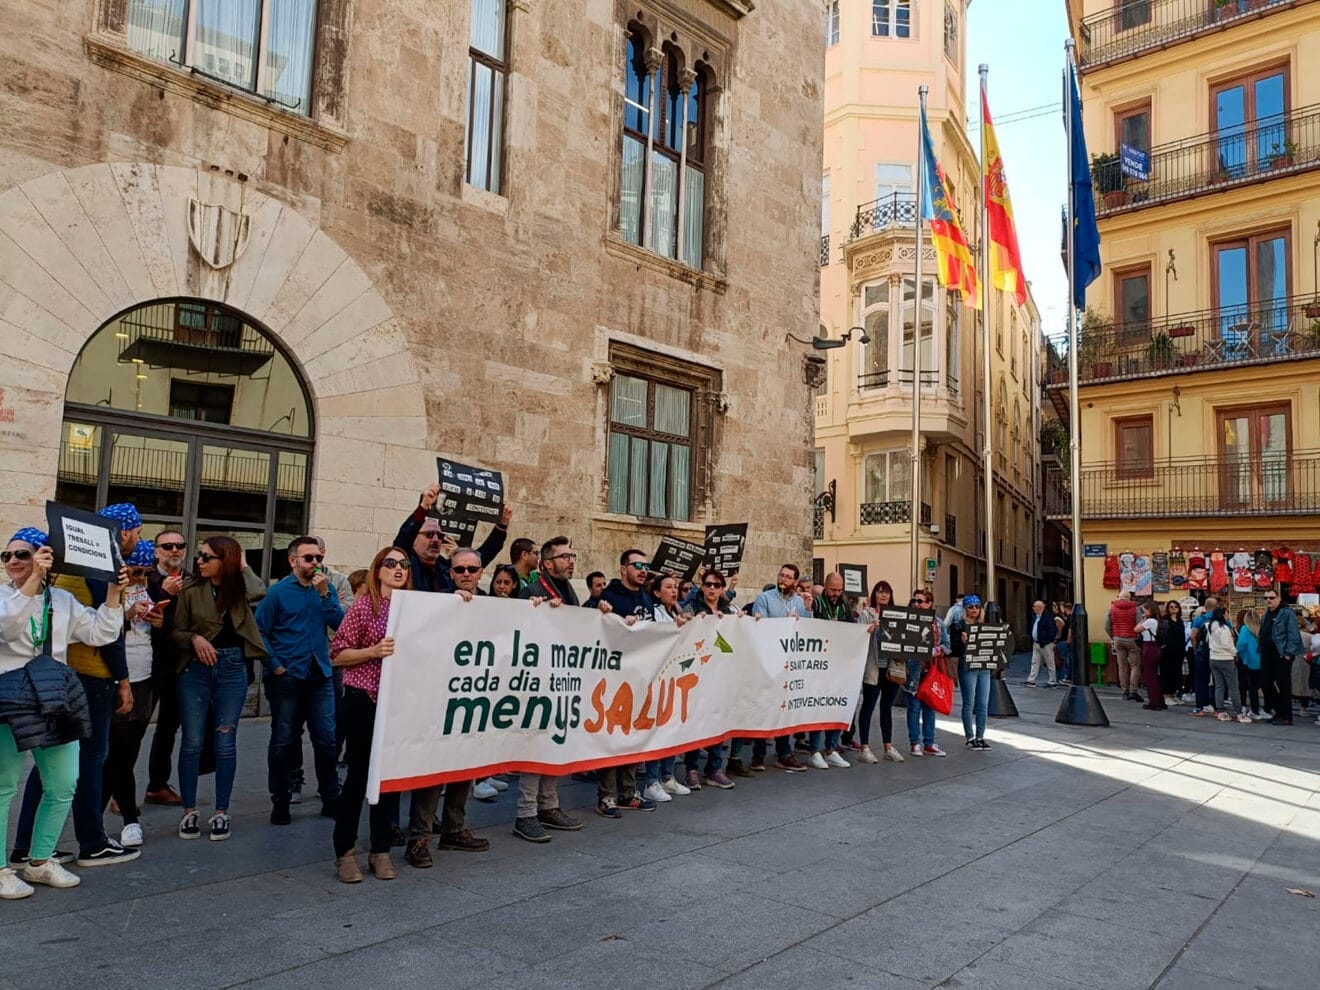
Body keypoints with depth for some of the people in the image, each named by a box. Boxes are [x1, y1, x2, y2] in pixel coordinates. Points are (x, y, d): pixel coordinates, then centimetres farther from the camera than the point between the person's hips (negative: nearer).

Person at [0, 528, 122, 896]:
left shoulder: (63, 600, 11)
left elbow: (101, 634, 6)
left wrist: (113, 590, -2)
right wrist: (32, 579, -29)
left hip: (55, 699, 5)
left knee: (63, 787, 9)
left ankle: (39, 861, 25)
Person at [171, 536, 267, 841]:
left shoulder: (240, 590, 3)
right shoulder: (190, 592, -1)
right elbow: (175, 631, 2)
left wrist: (242, 565, -7)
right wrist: (195, 638, -17)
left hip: (232, 669, 0)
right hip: (196, 669, 0)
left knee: (225, 743, 4)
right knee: (192, 742, 3)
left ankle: (221, 813, 13)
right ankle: (189, 811, 16)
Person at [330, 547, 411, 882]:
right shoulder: (363, 605, -5)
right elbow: (337, 655, -5)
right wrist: (374, 651, -21)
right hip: (364, 700, -4)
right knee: (359, 773, 3)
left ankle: (380, 850, 22)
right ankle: (345, 851, 17)